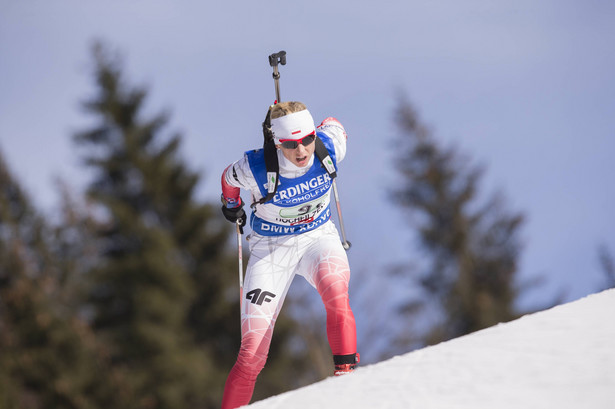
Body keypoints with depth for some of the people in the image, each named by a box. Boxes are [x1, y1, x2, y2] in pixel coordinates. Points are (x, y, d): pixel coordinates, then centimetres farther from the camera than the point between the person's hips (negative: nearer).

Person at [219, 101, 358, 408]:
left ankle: (346, 374, -32)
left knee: (335, 290, -36)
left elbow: (334, 125, 6)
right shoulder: (255, 169, -25)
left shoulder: (329, 147, -19)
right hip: (271, 248, -1)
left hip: (318, 236, 2)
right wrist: (231, 205, 21)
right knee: (252, 353, -9)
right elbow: (229, 178, 0)